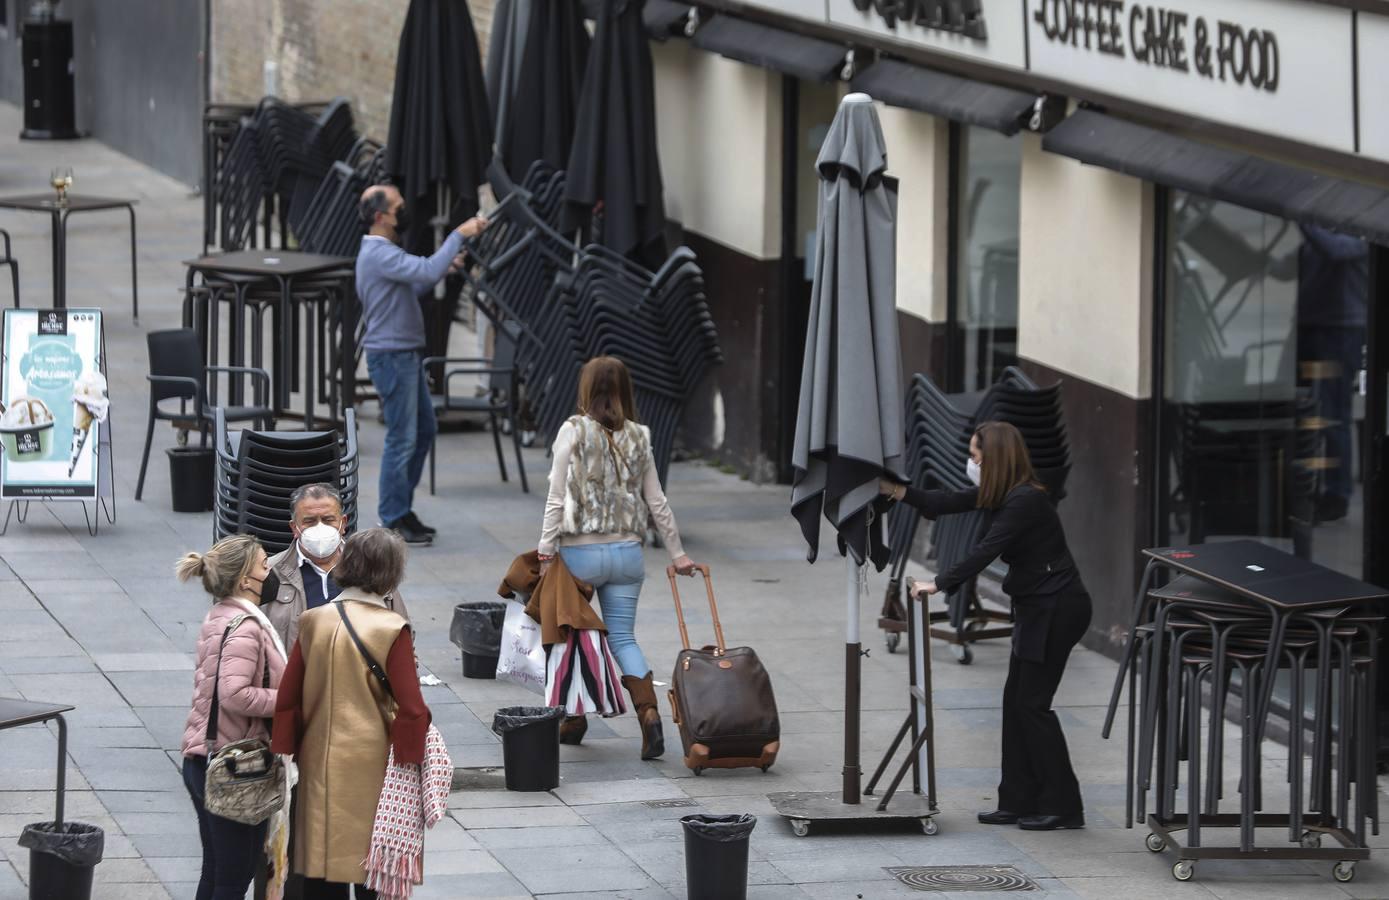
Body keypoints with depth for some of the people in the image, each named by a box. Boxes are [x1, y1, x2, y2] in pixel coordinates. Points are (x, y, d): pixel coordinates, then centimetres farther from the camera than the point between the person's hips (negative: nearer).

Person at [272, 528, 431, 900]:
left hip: (319, 765, 4)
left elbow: (288, 698, 4)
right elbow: (410, 708, -15)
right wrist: (409, 758, -2)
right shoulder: (391, 631, -13)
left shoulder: (313, 622, 0)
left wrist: (291, 751, 13)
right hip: (371, 768, -4)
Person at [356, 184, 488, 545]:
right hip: (391, 356, -11)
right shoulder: (379, 254, -19)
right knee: (402, 438, -6)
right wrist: (459, 234, -22)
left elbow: (411, 288, 24)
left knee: (424, 430, 16)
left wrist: (443, 270, 13)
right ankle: (393, 520, 0)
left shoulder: (381, 252, 15)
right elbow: (428, 271, -30)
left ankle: (401, 510, 23)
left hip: (406, 355, 11)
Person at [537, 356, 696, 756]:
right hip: (627, 551, 3)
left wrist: (546, 551, -5)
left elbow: (556, 497, -10)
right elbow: (657, 503, 7)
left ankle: (573, 719, 19)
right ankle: (649, 713, -12)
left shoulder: (573, 431, -7)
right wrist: (677, 554, 15)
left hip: (580, 551, -3)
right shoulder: (638, 438, 4)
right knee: (623, 637, 7)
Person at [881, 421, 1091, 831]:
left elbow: (985, 551, -25)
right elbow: (948, 503, 12)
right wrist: (902, 493, 5)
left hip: (1056, 608, -10)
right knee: (1017, 699, 9)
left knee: (1032, 702, -7)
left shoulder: (1025, 501, -21)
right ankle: (1019, 801, 12)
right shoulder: (1004, 495, 8)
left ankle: (1063, 806, -1)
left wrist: (940, 584, -22)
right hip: (1037, 607, 10)